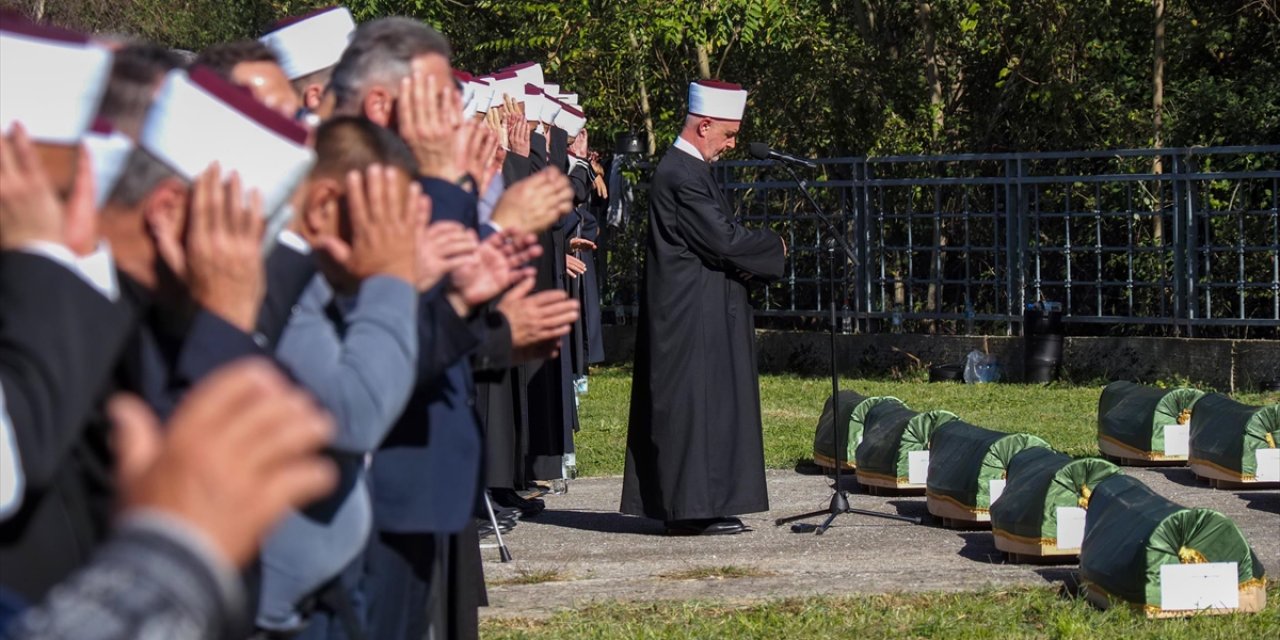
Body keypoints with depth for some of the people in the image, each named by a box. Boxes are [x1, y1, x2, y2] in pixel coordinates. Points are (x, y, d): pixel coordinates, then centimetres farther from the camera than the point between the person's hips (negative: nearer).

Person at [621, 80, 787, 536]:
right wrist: (773, 247, -4)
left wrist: (741, 263, 0)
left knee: (707, 408, 11)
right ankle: (694, 509, -6)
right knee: (696, 405, -8)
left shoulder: (685, 169, 16)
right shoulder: (683, 175, -18)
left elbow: (717, 237, 20)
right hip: (694, 314, -11)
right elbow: (723, 238, -20)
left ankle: (690, 507, 14)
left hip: (698, 311, 11)